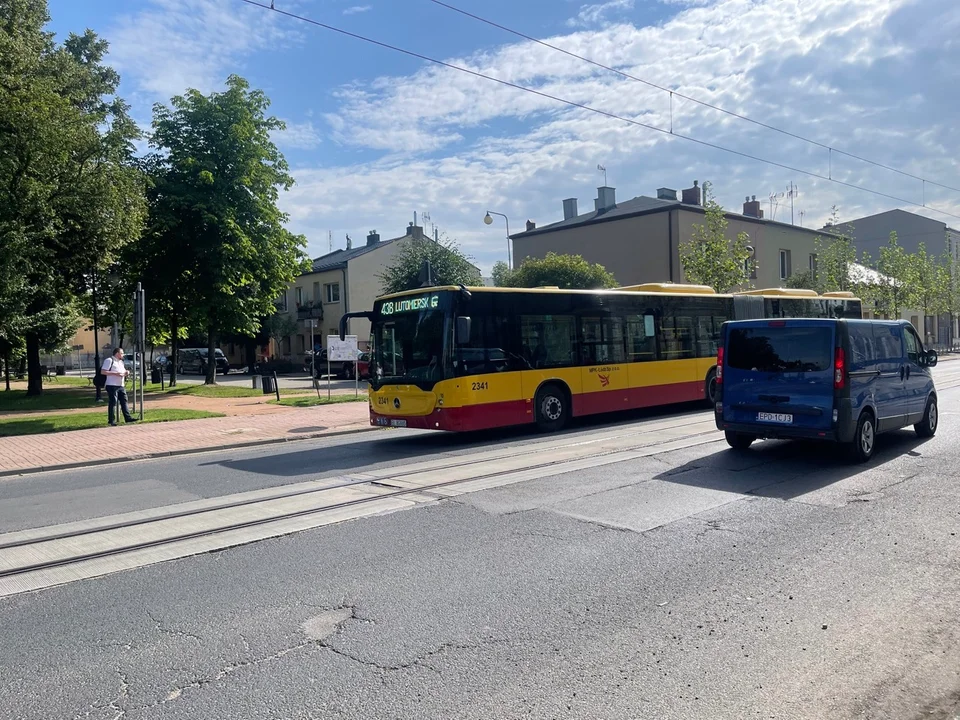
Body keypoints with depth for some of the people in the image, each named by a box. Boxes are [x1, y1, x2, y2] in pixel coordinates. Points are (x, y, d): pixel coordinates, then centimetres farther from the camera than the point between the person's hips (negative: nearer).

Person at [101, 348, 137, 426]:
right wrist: (115, 374, -21)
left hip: (121, 386, 8)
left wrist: (125, 373, 7)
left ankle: (128, 417, 12)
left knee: (124, 401, 8)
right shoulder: (109, 360, -8)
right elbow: (103, 371, -16)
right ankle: (112, 421, 0)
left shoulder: (121, 362, 20)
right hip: (112, 385, -8)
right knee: (113, 403, -5)